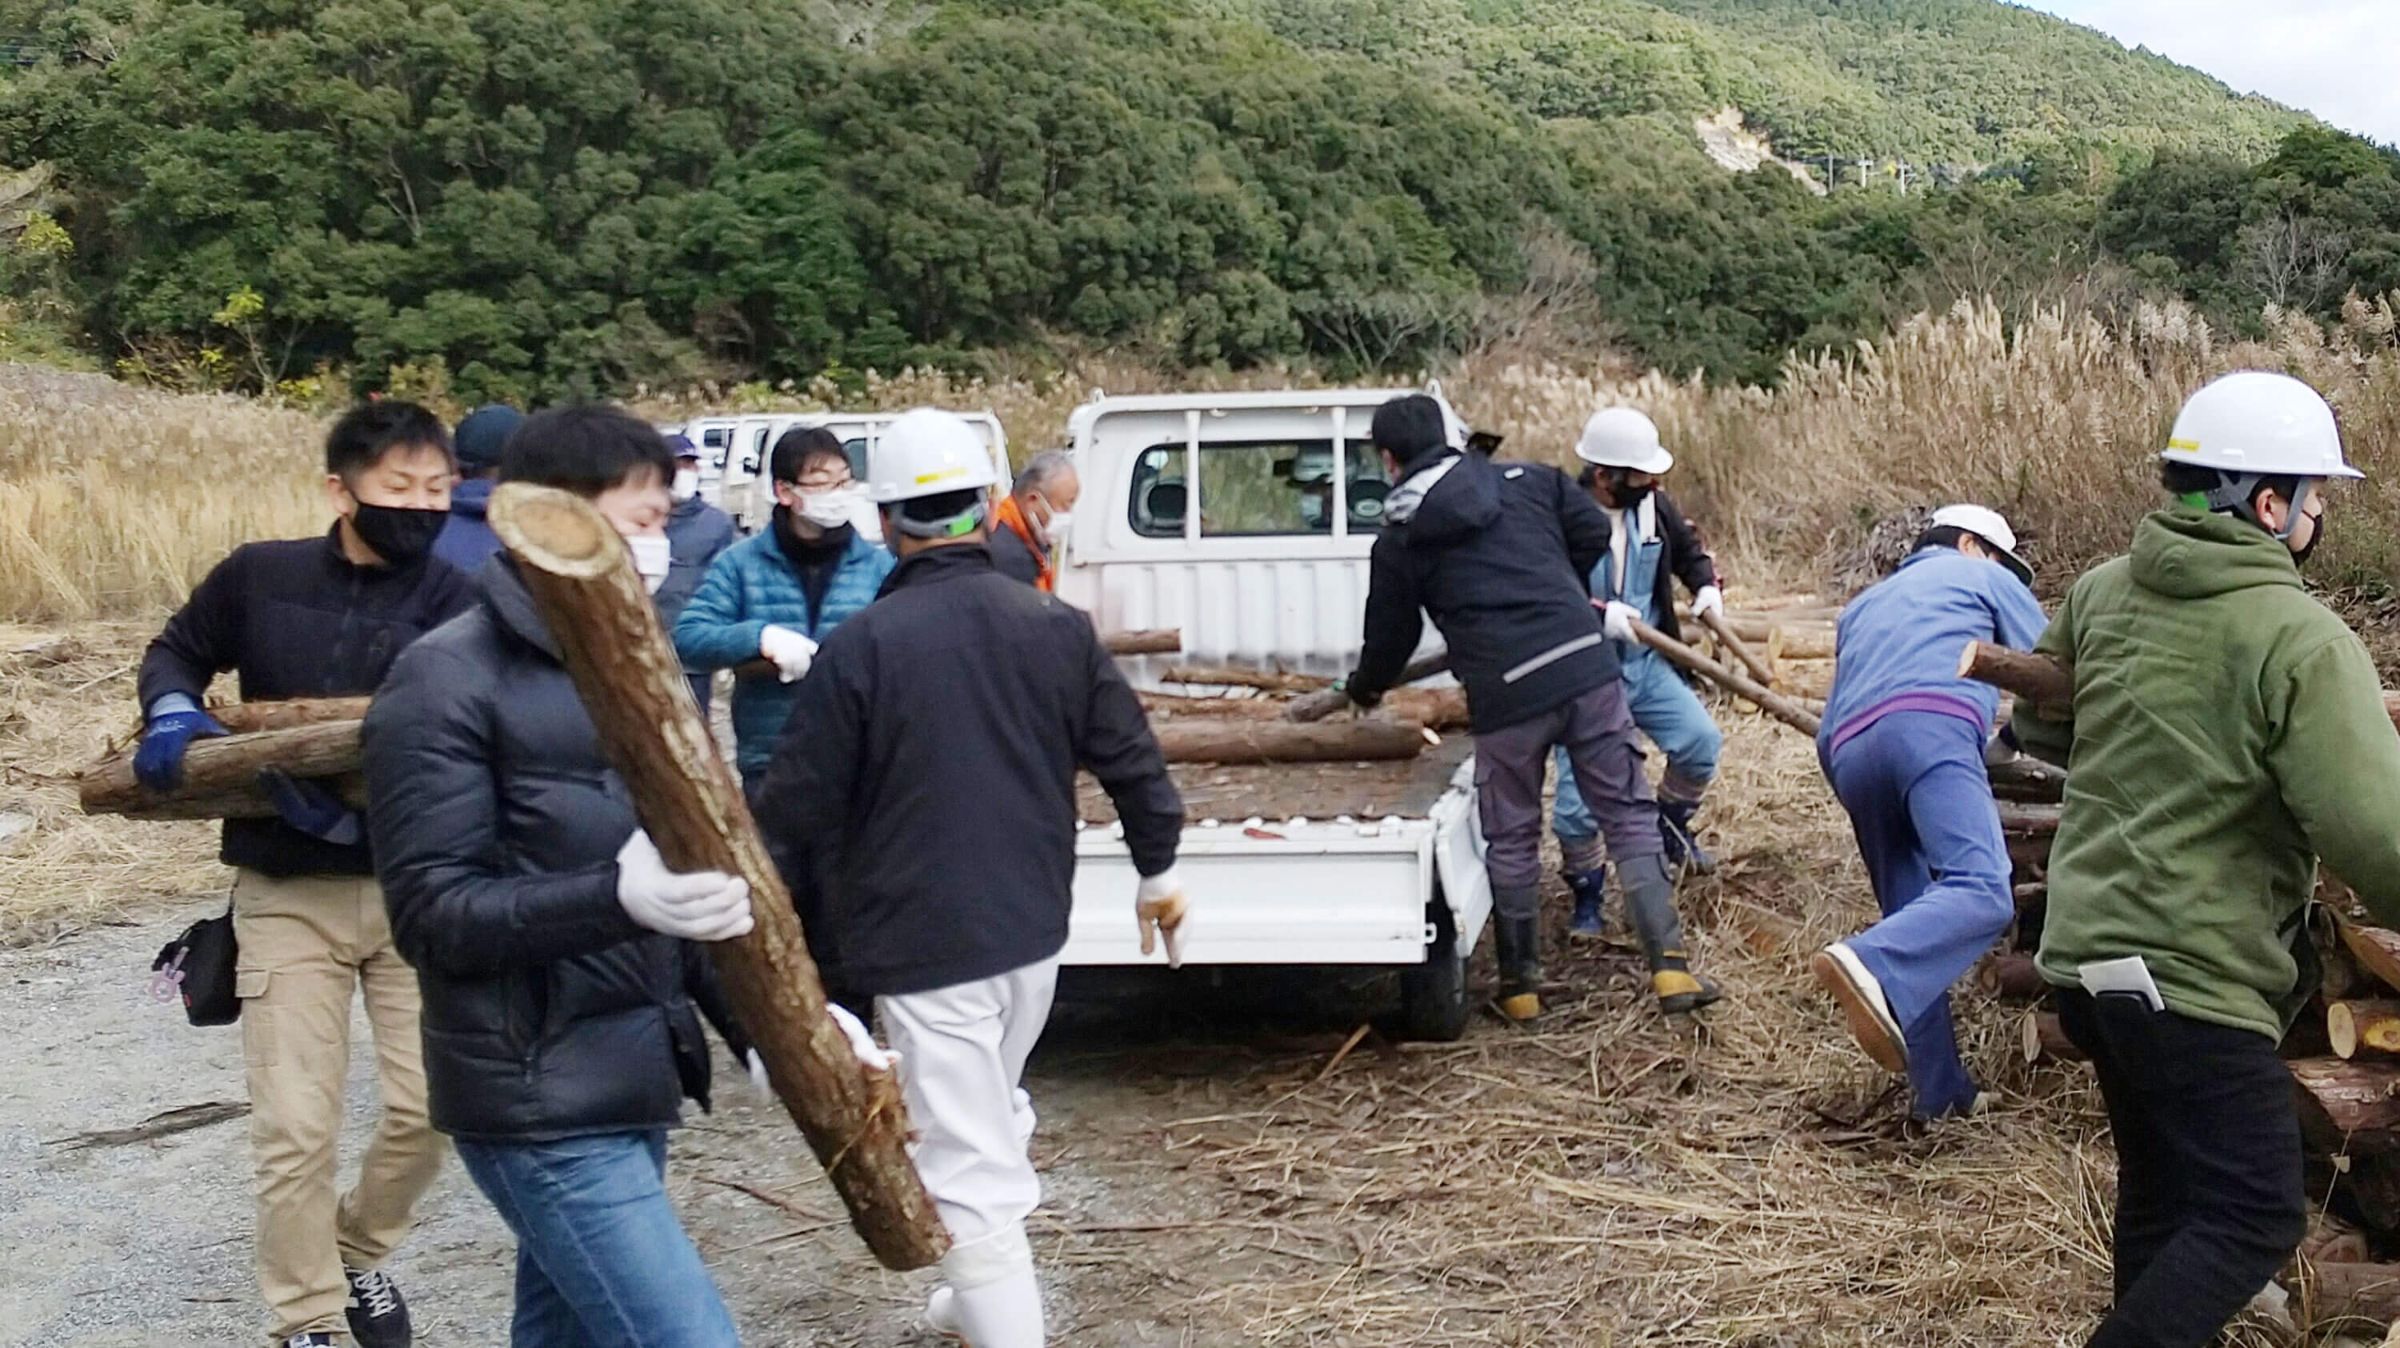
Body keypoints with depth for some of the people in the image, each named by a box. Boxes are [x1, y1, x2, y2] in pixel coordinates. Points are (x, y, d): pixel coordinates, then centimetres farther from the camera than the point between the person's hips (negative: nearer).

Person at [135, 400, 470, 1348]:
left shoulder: (454, 605, -9)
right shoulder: (260, 576, -3)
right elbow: (176, 650, 15)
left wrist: (357, 805, -31)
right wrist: (172, 712, -6)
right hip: (287, 894, 0)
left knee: (430, 1105, 1)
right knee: (294, 1126, 0)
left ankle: (359, 1251, 31)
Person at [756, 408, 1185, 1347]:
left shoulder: (860, 647, -14)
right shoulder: (1056, 626, -1)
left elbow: (799, 810, -9)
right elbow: (1130, 758, 7)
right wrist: (1157, 872, 22)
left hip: (922, 942, -6)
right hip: (1032, 926, 6)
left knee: (968, 1166, -1)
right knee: (993, 1120, 26)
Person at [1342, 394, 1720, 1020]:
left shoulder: (1399, 540, 7)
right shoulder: (1527, 479, 12)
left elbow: (1390, 636, 16)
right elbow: (1593, 531, 14)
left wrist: (1364, 687, 38)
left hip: (1505, 696, -2)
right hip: (1587, 666, 2)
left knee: (1511, 839, 15)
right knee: (1628, 815, 8)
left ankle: (1521, 983, 24)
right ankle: (1670, 965, 3)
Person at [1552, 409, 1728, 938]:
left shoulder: (1653, 505, -1)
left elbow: (1690, 548, 16)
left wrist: (1706, 586, -3)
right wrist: (1599, 613, -33)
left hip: (1647, 661, 5)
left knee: (1701, 743, -3)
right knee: (1580, 794, -6)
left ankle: (1671, 824, 28)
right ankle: (1586, 895, 17)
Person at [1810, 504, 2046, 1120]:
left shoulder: (1866, 603, 42)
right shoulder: (1981, 575, 27)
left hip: (1848, 750, 6)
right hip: (1929, 728, -6)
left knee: (1913, 914, 11)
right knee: (1981, 890, -22)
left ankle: (1942, 1092, 7)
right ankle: (1872, 967, -48)